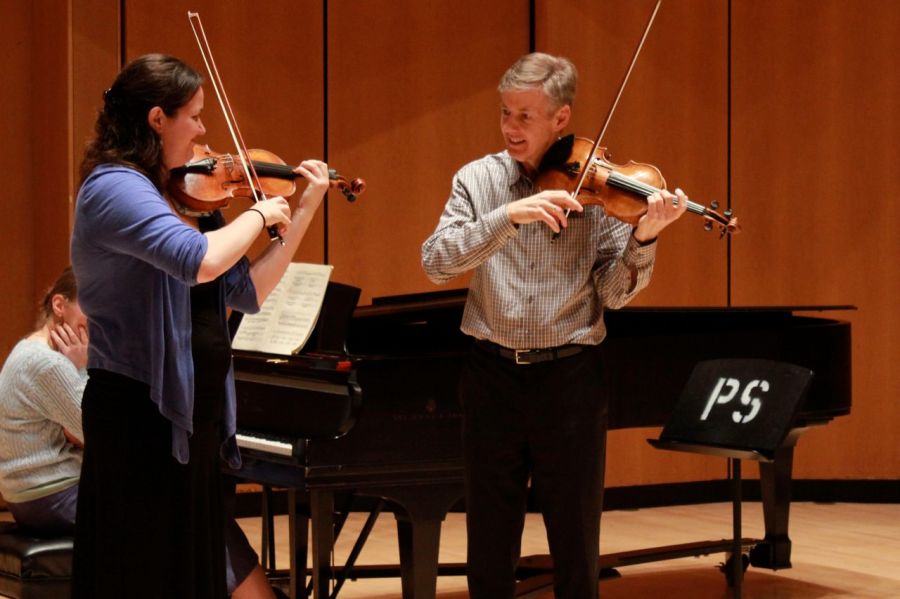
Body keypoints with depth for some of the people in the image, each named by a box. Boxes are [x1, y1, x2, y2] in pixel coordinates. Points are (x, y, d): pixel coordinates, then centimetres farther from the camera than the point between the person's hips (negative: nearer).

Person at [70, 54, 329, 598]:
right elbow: (201, 261, -32)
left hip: (194, 417, 9)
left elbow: (248, 292, 12)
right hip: (140, 417, -9)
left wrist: (305, 210, 10)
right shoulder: (114, 187, -16)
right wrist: (259, 214, -14)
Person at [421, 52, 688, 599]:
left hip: (569, 376, -1)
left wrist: (645, 236, -23)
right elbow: (437, 262, -12)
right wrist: (510, 215, -25)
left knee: (576, 548, 6)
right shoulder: (479, 179, 2)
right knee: (489, 550, 9)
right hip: (493, 375, 1)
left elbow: (613, 293, -5)